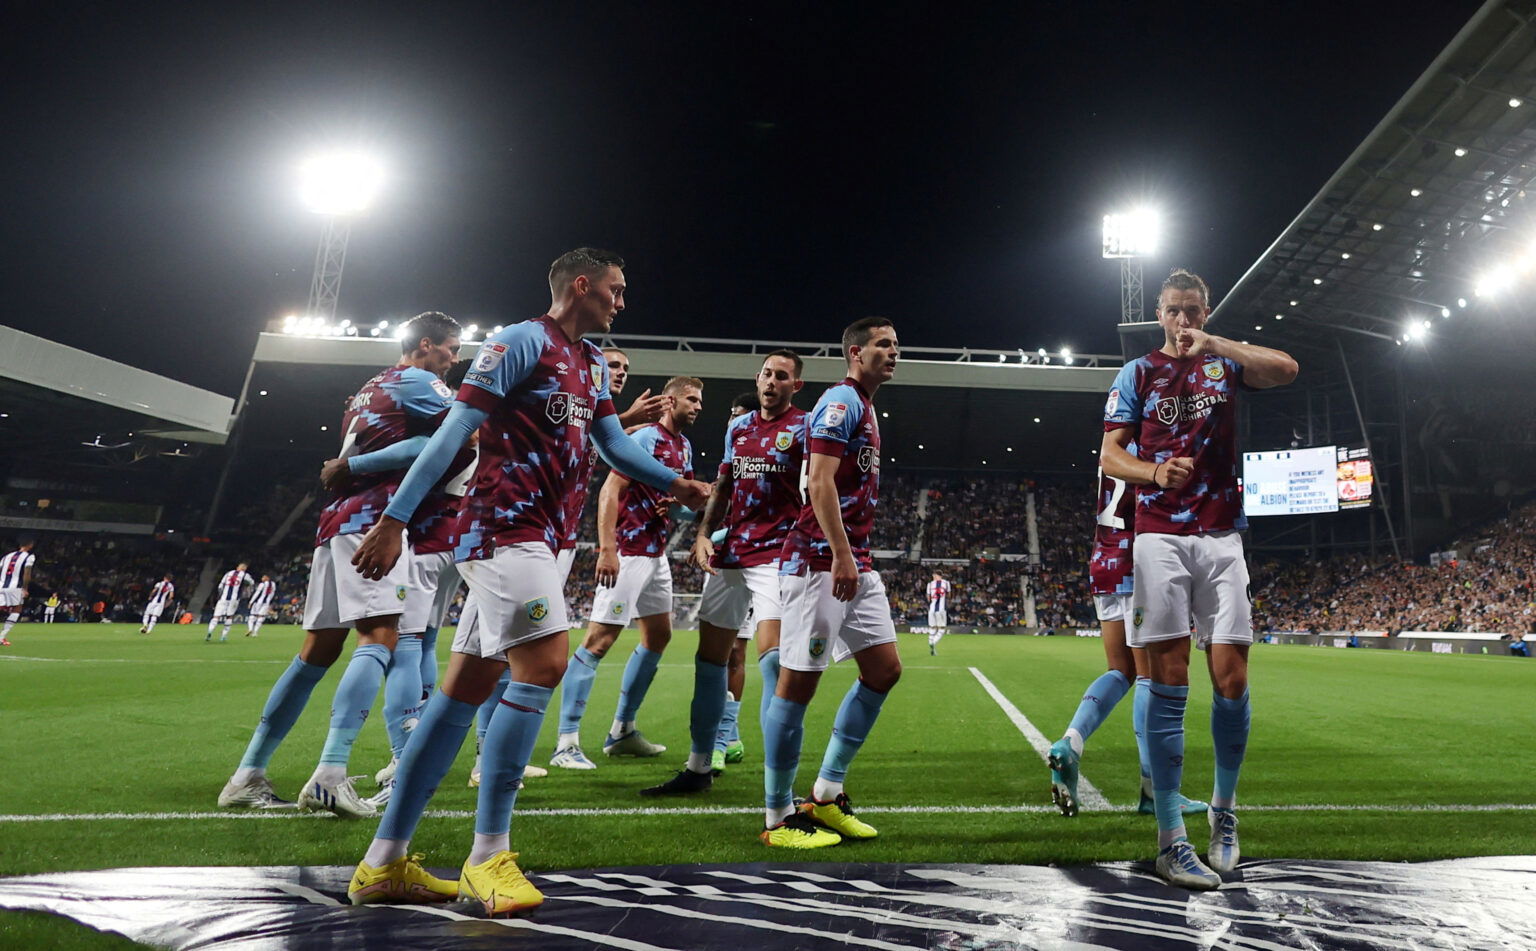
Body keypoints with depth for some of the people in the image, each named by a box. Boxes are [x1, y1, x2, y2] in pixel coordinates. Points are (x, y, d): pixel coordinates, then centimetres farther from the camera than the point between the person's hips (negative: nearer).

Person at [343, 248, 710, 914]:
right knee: (543, 665, -15)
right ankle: (488, 855, -1)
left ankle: (383, 862, 17)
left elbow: (612, 443, 21)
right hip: (504, 527, -9)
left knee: (467, 685, 8)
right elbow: (454, 431, -10)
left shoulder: (592, 363, 21)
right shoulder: (523, 341, -6)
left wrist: (673, 483, 7)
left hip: (536, 539, 9)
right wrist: (393, 521, -13)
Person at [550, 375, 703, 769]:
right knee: (599, 639, -10)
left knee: (659, 634, 14)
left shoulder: (684, 446, 14)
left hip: (656, 552, 10)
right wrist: (607, 550, -26)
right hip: (628, 552, -10)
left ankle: (623, 730, 24)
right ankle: (566, 742, -4)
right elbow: (609, 491, -19)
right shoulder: (646, 438, -13)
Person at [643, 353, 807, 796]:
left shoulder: (804, 426, -1)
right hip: (728, 554, 6)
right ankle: (698, 767, 20)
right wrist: (703, 534, 8)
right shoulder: (738, 426, 17)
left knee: (773, 654, -17)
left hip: (776, 555, -6)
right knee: (710, 658, 8)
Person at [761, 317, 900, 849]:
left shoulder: (864, 408, 23)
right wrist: (841, 555, -24)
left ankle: (826, 795, 19)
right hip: (820, 561, -10)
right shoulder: (842, 401, -8)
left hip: (855, 563, 11)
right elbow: (819, 482, -18)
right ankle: (778, 817, 8)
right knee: (798, 681, -3)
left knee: (884, 670, 10)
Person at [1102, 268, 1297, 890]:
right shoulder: (1138, 373, 12)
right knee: (1168, 685, -4)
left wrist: (1212, 342, -10)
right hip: (1159, 537, -1)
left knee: (1231, 680, -1)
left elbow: (1286, 369, -5)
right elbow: (1109, 455, 4)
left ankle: (1224, 809, 23)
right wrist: (1155, 471, -15)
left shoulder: (1225, 364, 16)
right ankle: (1170, 840, 2)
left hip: (1221, 538, 2)